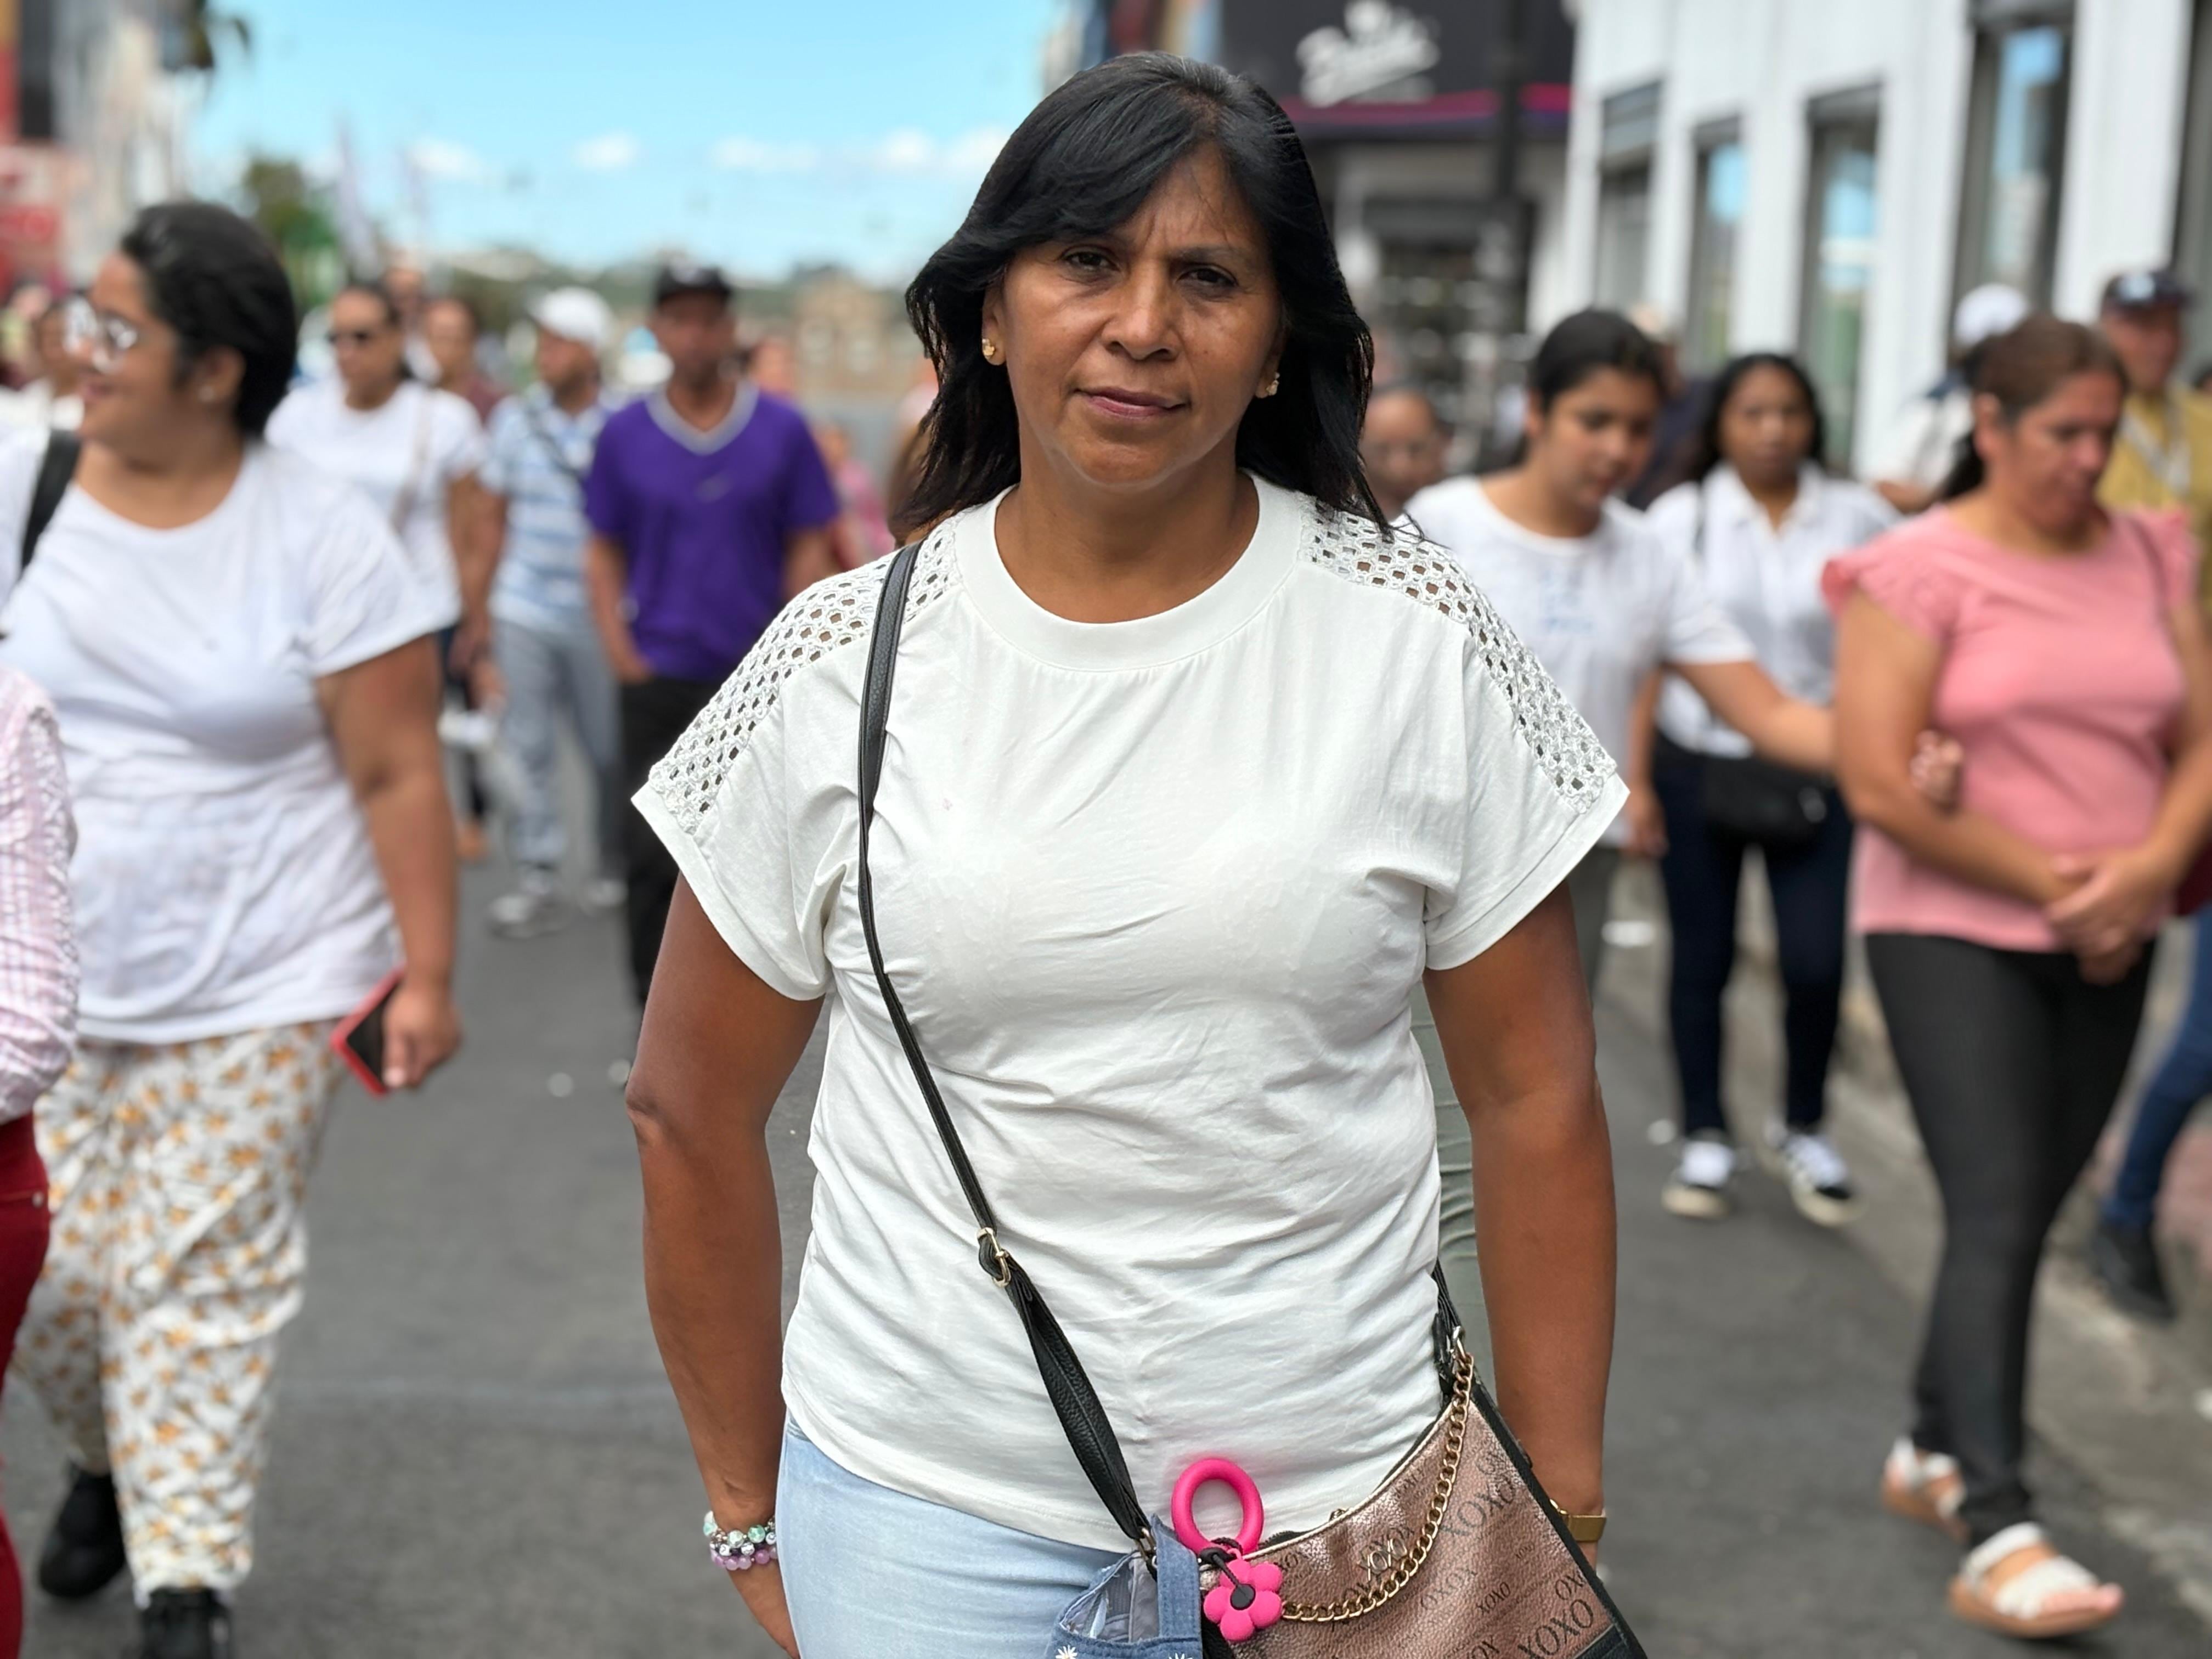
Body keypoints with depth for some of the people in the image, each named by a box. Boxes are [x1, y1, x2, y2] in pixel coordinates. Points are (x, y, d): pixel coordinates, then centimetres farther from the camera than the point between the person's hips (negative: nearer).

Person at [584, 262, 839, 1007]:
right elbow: (605, 553, 8)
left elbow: (810, 552, 4)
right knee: (654, 851, -5)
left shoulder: (782, 430, 1)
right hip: (659, 678, 0)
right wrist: (622, 655, -3)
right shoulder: (625, 435, 3)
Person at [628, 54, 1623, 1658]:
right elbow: (693, 1110, 3)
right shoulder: (836, 666, -4)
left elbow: (1537, 1103, -1)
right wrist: (751, 1516, 7)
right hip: (922, 1504, 1)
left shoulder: (1419, 641, -6)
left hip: (1335, 1499, 0)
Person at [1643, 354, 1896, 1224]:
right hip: (1699, 766, 0)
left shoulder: (1857, 517, 2)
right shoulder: (1682, 517, 1)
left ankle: (1803, 1127, 18)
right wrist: (1636, 778, -3)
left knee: (1816, 961, -7)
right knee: (1702, 957, 7)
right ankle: (1705, 1136, 22)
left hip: (1816, 773, 0)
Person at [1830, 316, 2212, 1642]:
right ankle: (1998, 1532, -13)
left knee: (2029, 1213, 12)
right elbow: (1880, 787, -14)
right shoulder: (1920, 570, -8)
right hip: (1953, 934, -5)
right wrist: (2055, 883, -11)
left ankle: (1937, 1451, 30)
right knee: (1998, 1216, -12)